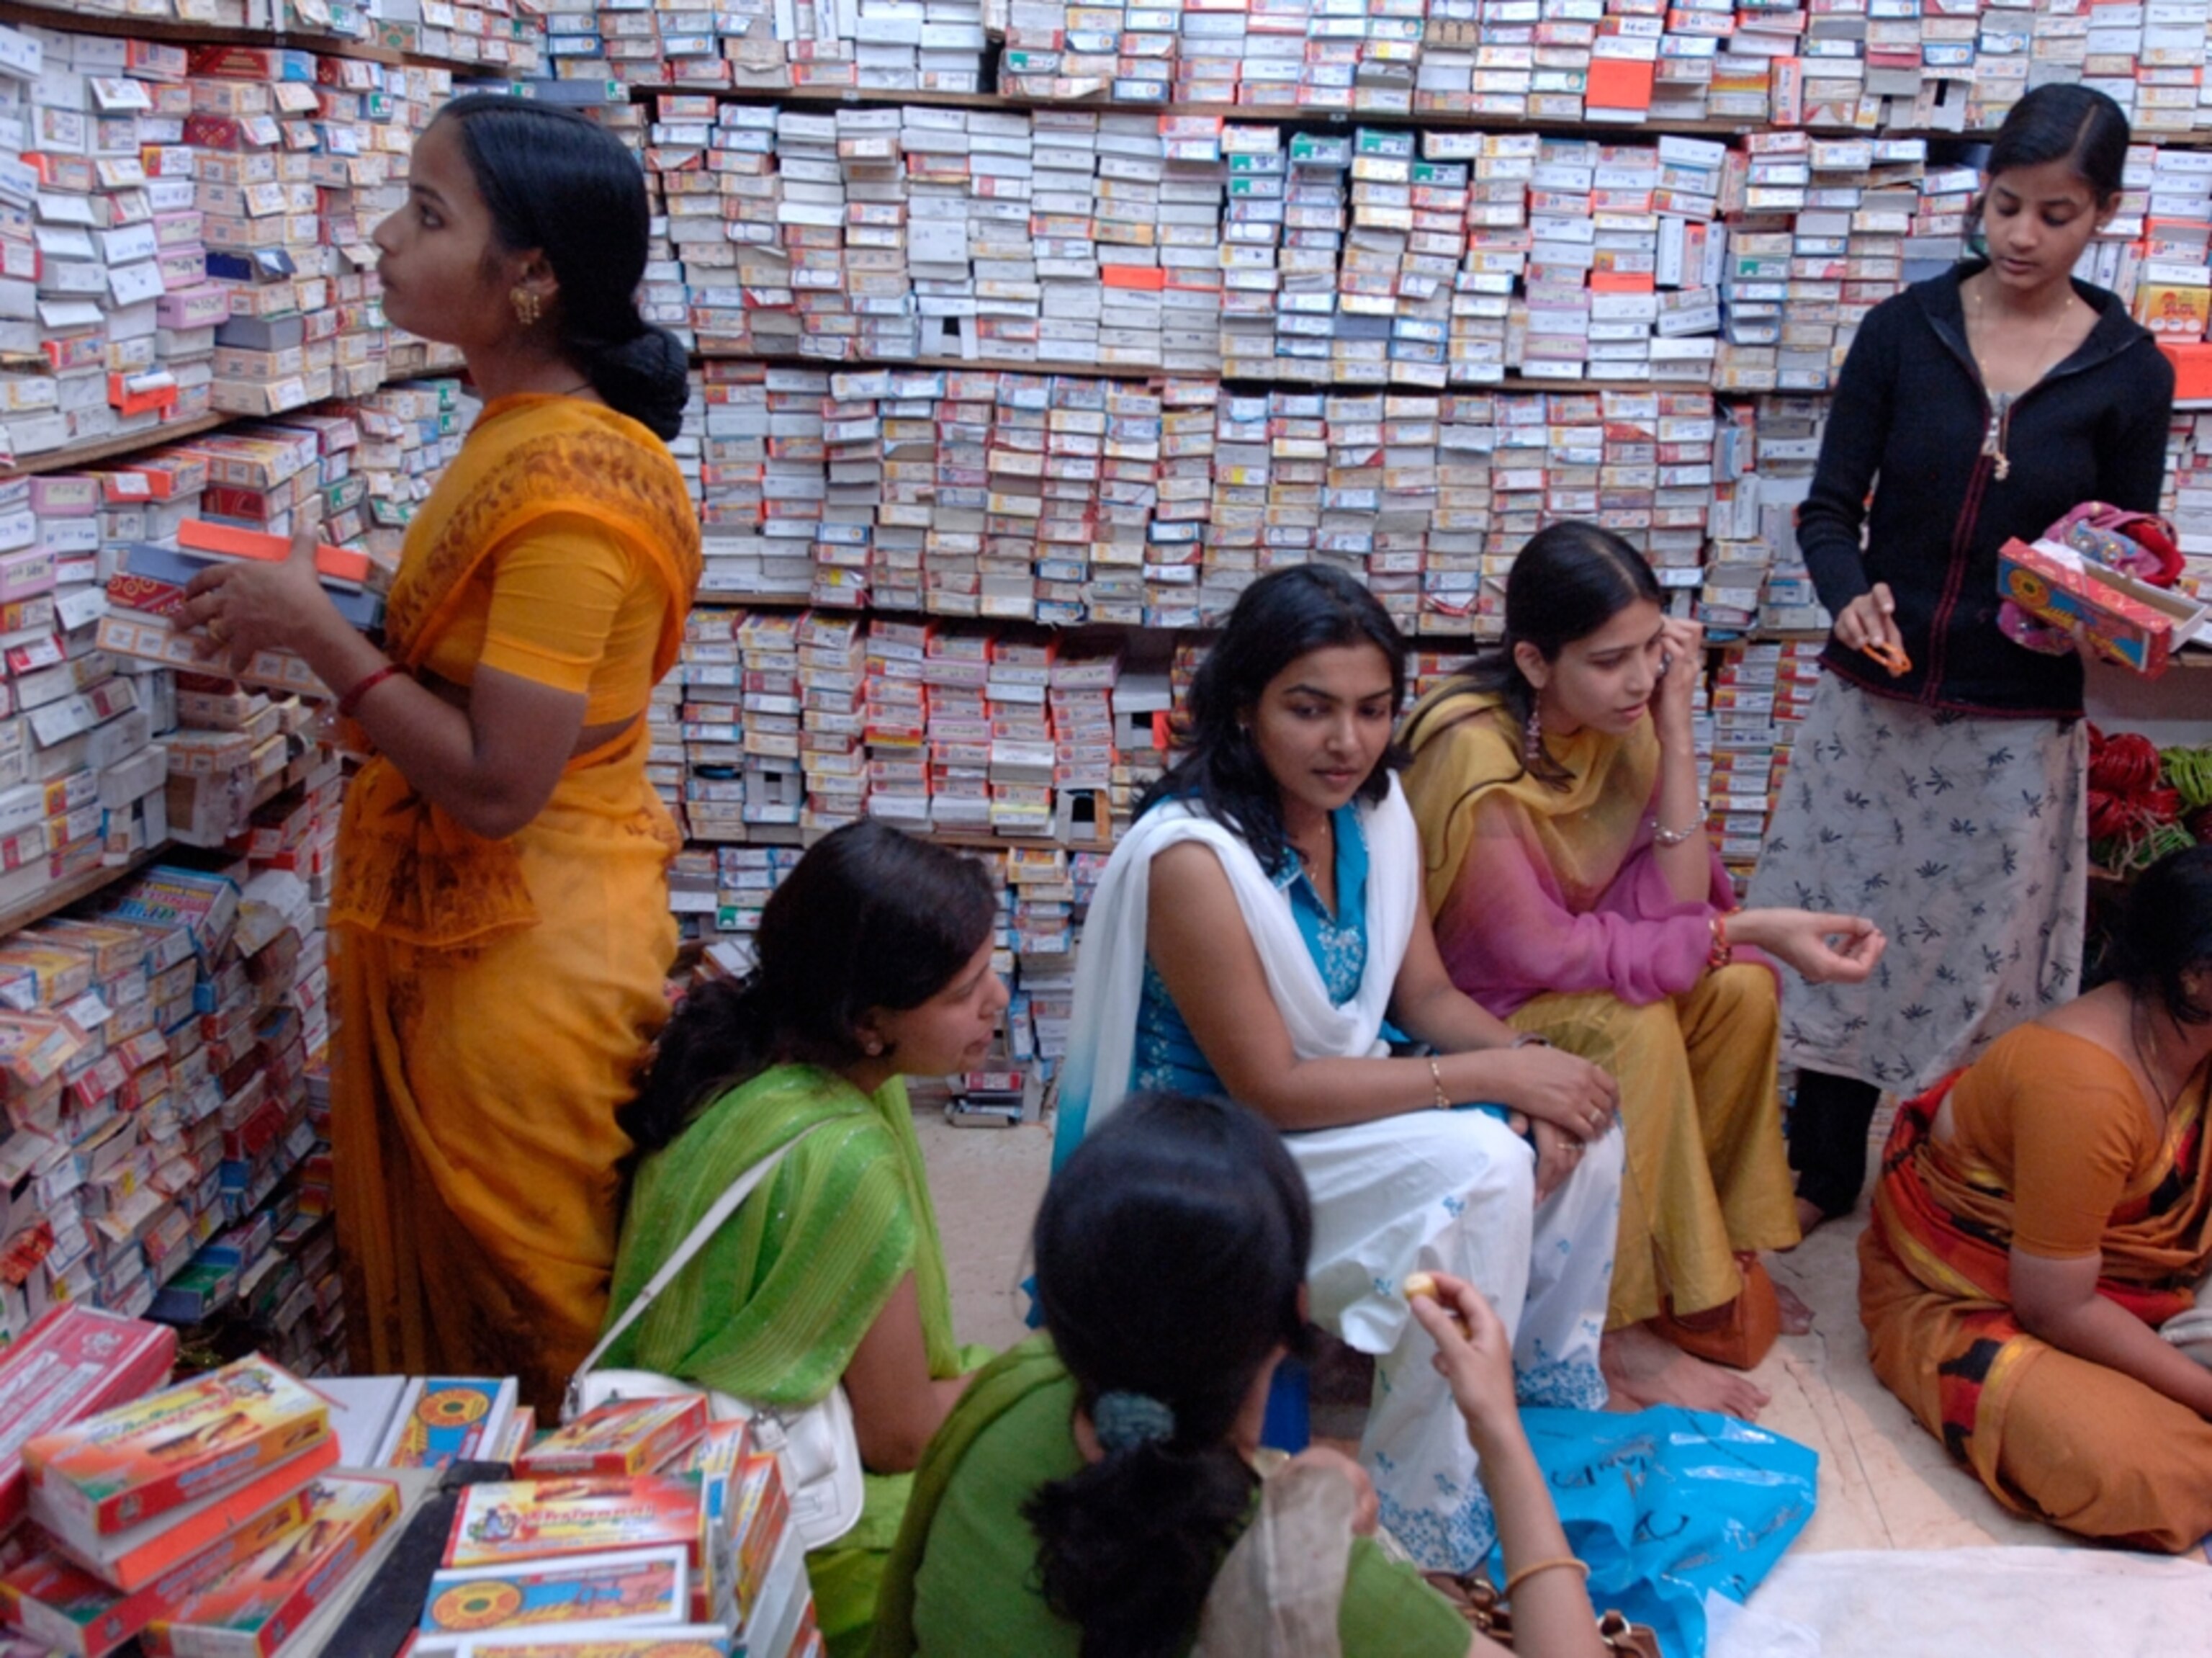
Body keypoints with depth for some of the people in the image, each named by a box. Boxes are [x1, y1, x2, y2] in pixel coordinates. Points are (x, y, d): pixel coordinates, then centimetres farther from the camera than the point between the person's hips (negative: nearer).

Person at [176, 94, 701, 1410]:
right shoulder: (528, 430, 5)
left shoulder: (564, 486, -24)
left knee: (518, 1312, 11)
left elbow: (494, 783, -26)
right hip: (460, 920, 9)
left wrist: (316, 630, -18)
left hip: (522, 945, -9)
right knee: (442, 1266, 23)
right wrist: (310, 619, 1)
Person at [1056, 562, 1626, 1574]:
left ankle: (1555, 1408, 15)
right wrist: (1495, 1076, -25)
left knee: (1578, 1127, -7)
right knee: (1478, 1169, -26)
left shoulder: (1374, 809, -4)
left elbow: (1426, 995, 4)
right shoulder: (1194, 857, -28)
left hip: (1341, 1105, 8)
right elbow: (1267, 1089, -26)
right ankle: (1427, 1528, -11)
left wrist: (1536, 1071, -17)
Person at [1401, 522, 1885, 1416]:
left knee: (1740, 991, -13)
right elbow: (1545, 953, -26)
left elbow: (1673, 903, -12)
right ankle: (1617, 1326, -16)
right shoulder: (1472, 754, -29)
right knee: (1636, 1028, -29)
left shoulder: (1617, 719, -7)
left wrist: (1675, 729, -20)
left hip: (1560, 979, 7)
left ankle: (1709, 1258, 2)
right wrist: (1747, 928, -28)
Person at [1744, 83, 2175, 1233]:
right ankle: (1822, 1171, 28)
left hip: (2018, 727, -1)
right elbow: (1830, 508, -2)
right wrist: (1850, 594, -22)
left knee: (1989, 958, 7)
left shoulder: (2129, 373, -1)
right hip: (1875, 703, 1)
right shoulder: (1904, 330, -1)